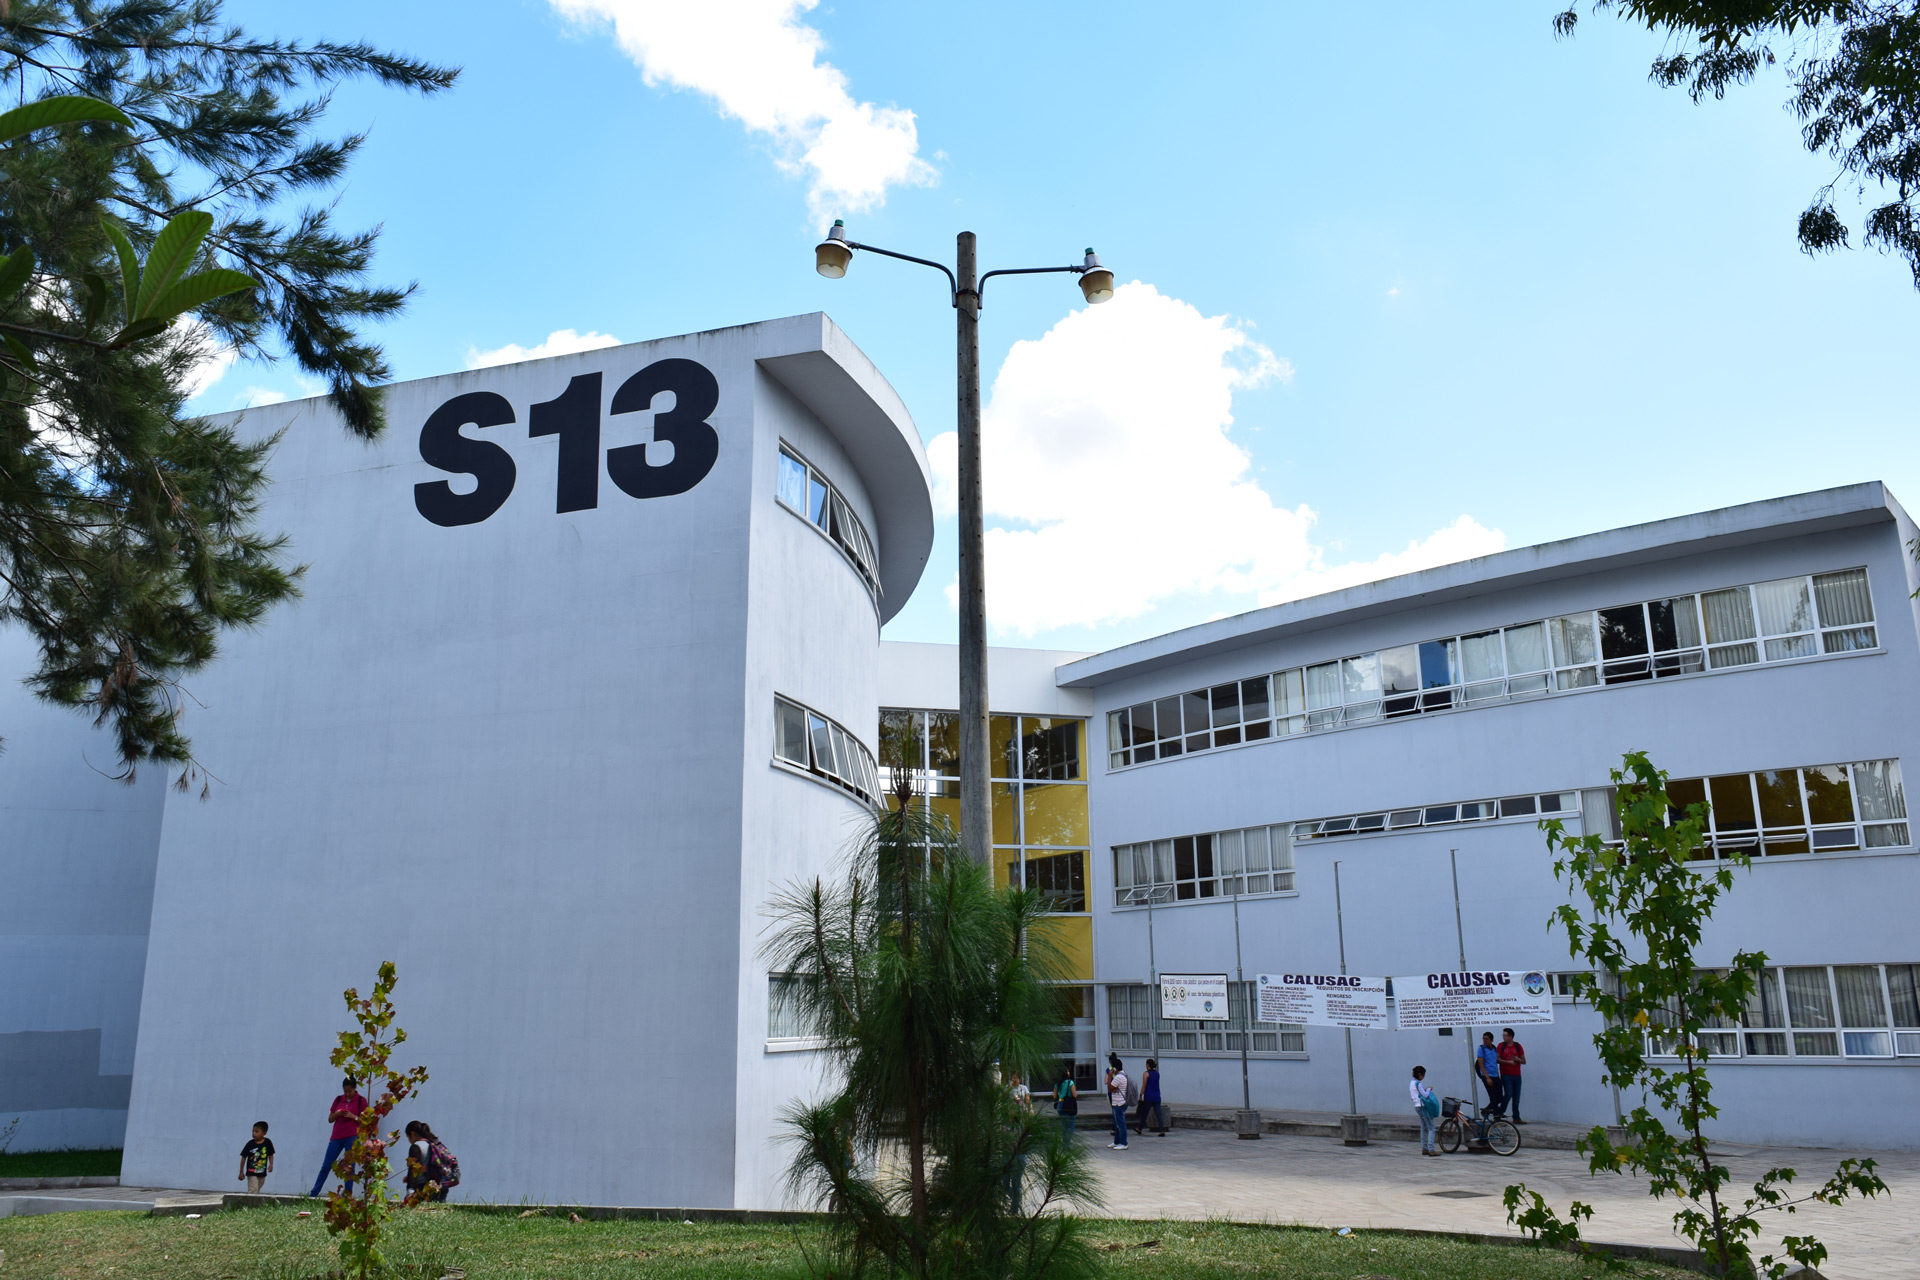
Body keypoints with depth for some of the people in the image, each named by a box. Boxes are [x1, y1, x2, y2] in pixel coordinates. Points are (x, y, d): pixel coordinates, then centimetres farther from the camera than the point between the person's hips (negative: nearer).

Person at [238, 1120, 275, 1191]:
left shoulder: (267, 1143, -8)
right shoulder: (250, 1144, -14)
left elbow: (270, 1154, 6)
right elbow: (243, 1157, -6)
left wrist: (271, 1164, -8)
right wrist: (241, 1172, -5)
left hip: (262, 1173, 3)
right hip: (251, 1173, -3)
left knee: (257, 1191, 21)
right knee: (253, 1191, -13)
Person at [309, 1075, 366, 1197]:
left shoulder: (361, 1101, 0)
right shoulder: (338, 1099, 10)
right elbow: (330, 1119, 14)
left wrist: (353, 1116, -17)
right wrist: (336, 1114, -7)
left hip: (352, 1137, -3)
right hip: (337, 1137, 4)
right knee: (326, 1165, 4)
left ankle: (348, 1194, 0)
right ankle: (313, 1193, 9)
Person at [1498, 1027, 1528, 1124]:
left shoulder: (1518, 1046, 7)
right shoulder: (1501, 1045, 2)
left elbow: (1524, 1061, 10)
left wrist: (1517, 1059, -10)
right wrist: (1508, 1062, -16)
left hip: (1516, 1075, 3)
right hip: (1506, 1075, -3)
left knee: (1516, 1098, 5)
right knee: (1508, 1094, -16)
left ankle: (1516, 1118, 11)